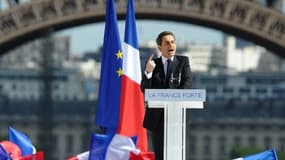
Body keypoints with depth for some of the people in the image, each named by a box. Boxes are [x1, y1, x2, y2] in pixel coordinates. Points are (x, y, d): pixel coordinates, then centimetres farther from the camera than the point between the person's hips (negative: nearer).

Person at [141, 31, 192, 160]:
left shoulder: (183, 61, 8)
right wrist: (148, 72, -19)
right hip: (157, 115, 1)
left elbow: (187, 83, -6)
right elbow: (144, 89, -1)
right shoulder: (153, 63, 9)